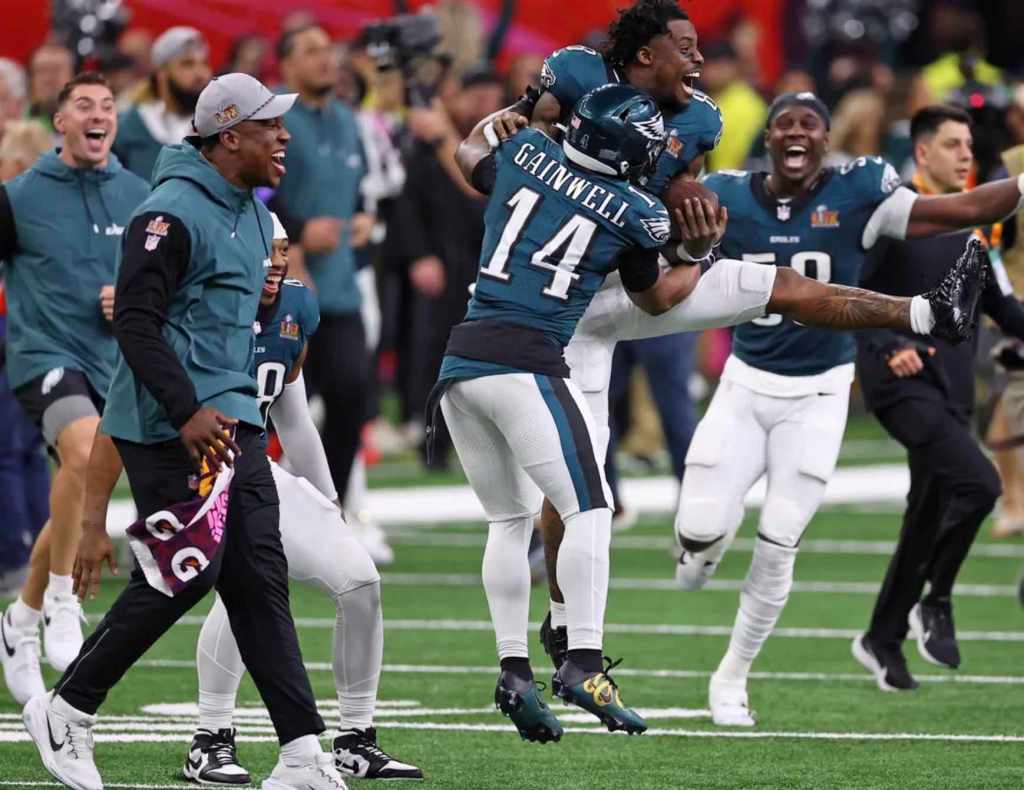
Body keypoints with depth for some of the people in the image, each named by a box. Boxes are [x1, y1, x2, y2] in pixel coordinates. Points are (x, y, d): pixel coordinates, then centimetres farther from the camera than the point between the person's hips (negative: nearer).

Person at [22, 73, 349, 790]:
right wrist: (186, 413, -24)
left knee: (259, 578, 3)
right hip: (168, 426, -9)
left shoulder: (253, 213, 16)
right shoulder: (173, 214, -15)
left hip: (231, 419, 9)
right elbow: (137, 323, -19)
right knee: (186, 572, -11)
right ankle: (66, 711, 5)